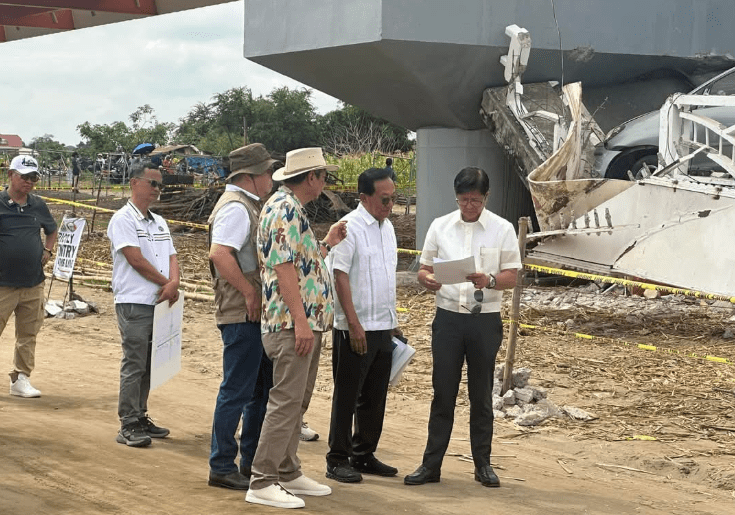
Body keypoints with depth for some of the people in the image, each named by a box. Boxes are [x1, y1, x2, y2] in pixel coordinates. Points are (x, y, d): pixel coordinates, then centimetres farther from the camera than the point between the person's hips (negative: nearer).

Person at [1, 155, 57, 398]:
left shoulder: (39, 205, 10)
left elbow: (51, 230, 28)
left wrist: (47, 251, 12)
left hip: (33, 283, 5)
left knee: (28, 335, 10)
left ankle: (21, 378, 18)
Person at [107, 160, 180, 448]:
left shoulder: (159, 222, 18)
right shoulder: (123, 219, -7)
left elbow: (171, 257, 12)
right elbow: (136, 260, -15)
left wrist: (174, 283, -9)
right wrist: (166, 284, -7)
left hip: (159, 303, 7)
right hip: (134, 304, -7)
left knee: (148, 366, 11)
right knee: (134, 365, -7)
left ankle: (140, 418, 20)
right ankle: (128, 426, -3)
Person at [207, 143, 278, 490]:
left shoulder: (247, 205, 18)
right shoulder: (236, 208, -15)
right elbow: (219, 254, -29)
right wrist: (249, 292, -23)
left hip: (256, 315, 11)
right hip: (242, 316, -11)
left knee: (264, 389, 16)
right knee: (237, 391, -4)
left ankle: (251, 464, 25)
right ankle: (222, 468, 5)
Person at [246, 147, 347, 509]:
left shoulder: (292, 208, 17)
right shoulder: (285, 209, -14)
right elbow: (283, 266, -21)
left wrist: (327, 244, 22)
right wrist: (300, 321, -23)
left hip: (307, 323, 11)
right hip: (293, 323, -11)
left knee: (296, 402, 14)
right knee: (286, 402, -9)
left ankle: (288, 473, 22)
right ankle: (262, 482, -7)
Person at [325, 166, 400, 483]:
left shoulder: (387, 227, 12)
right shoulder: (349, 228, -12)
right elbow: (340, 278, -16)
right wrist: (354, 325, -19)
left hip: (383, 327, 8)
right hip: (356, 329, -8)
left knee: (375, 397, 13)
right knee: (347, 396, 0)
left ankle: (363, 455, 23)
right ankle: (338, 460, 8)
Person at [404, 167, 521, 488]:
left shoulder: (502, 229, 0)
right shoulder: (440, 226, 5)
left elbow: (511, 276, -1)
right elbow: (424, 268, 8)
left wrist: (489, 280, -21)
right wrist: (428, 279, -15)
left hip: (485, 320, -1)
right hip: (448, 317, 1)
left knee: (481, 395, 8)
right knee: (443, 392, 3)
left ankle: (483, 464, 18)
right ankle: (431, 464, 8)